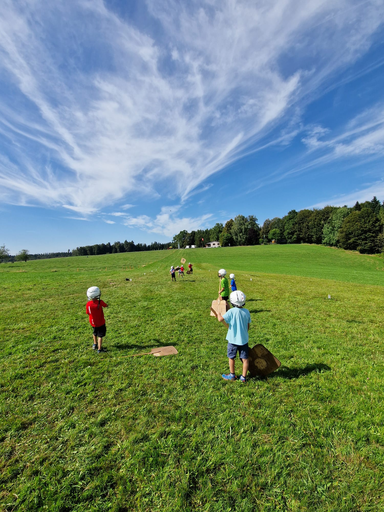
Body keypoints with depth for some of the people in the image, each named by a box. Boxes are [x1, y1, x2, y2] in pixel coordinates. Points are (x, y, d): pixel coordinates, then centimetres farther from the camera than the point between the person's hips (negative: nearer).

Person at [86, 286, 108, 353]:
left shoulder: (88, 304, -16)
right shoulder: (100, 302, -25)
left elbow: (88, 313, -4)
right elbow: (106, 306, -6)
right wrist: (105, 305, 13)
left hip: (93, 322, 4)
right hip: (100, 322, -4)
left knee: (95, 333, 28)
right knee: (100, 335, 9)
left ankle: (95, 344, 42)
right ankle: (99, 349, 14)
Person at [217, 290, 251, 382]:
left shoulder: (232, 311, -20)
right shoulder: (247, 312, -4)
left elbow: (220, 319, -26)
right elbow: (248, 327, 5)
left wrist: (218, 312, -7)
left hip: (233, 339, -4)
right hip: (244, 339, 4)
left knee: (231, 357, 16)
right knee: (245, 358, 14)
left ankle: (232, 375, 31)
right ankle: (243, 377, 24)